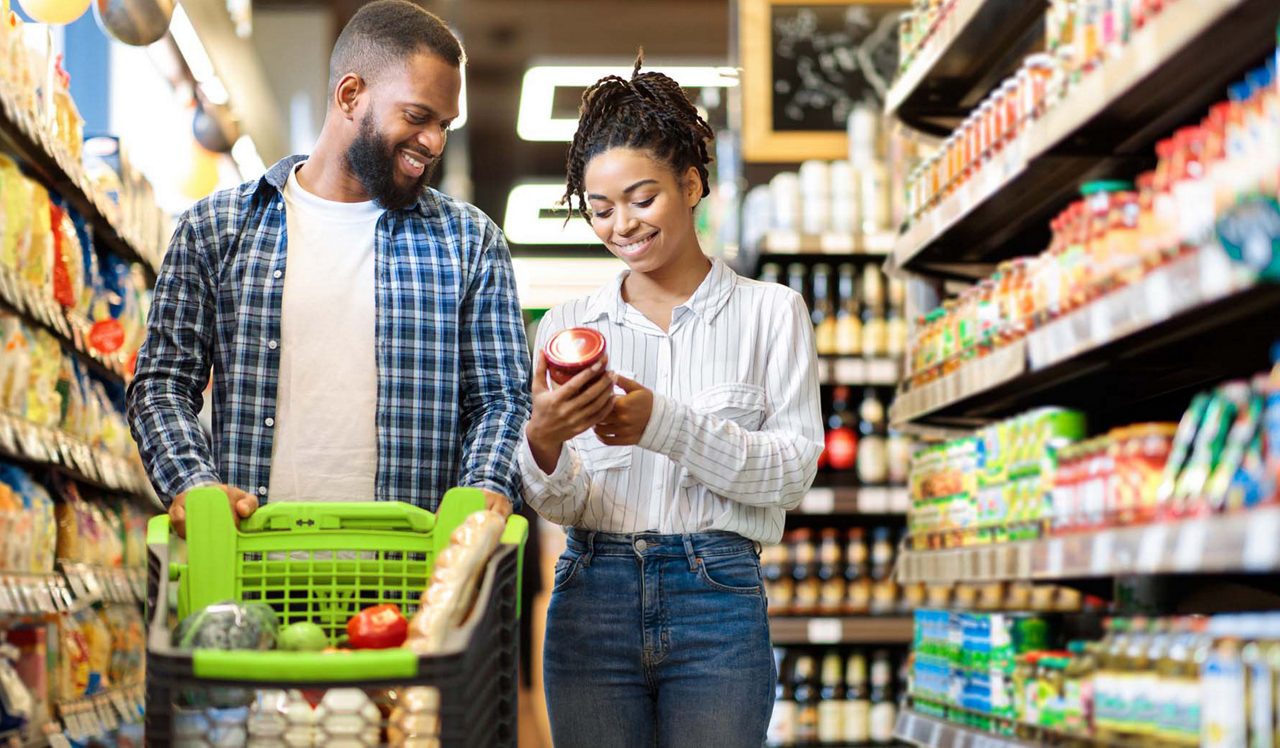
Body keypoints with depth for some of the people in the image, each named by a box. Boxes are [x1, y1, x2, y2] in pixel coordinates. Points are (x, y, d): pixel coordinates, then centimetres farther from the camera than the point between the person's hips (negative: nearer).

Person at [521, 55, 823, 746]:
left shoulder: (771, 312, 5)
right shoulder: (567, 325, 10)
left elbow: (793, 469, -5)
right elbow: (560, 506, 6)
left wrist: (663, 423, -18)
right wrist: (544, 444, -18)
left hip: (718, 602, -2)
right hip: (592, 601, 2)